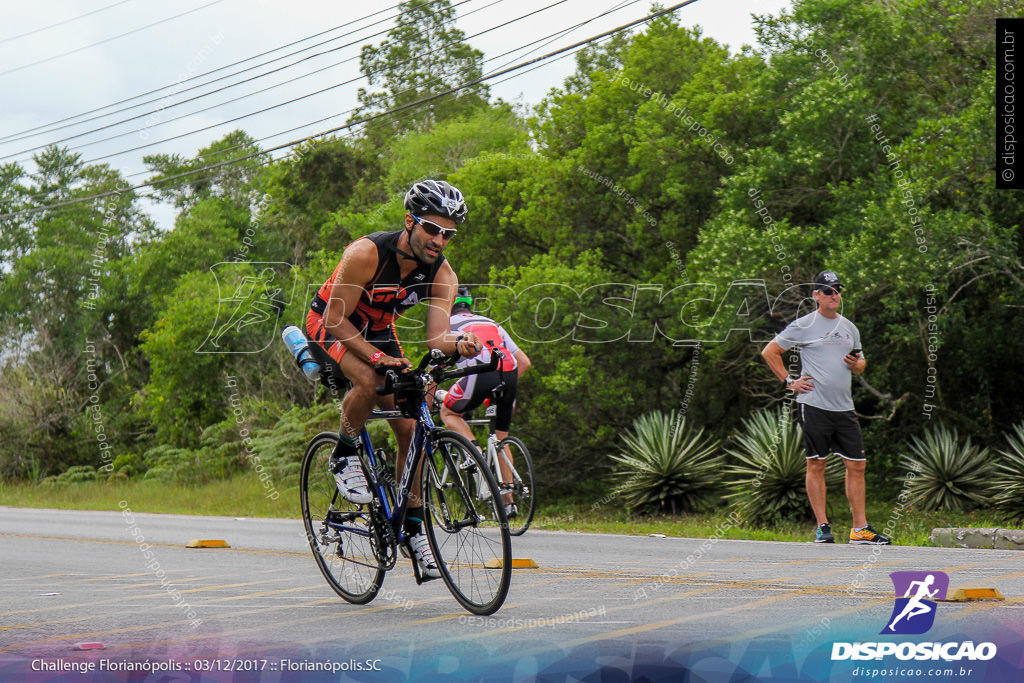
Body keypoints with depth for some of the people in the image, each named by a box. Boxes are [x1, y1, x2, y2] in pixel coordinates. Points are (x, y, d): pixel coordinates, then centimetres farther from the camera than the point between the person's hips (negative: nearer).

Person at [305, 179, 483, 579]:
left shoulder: (442, 274, -18)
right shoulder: (366, 253, -32)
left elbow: (436, 337, -27)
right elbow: (336, 318, -29)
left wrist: (458, 345, -50)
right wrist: (377, 356, -40)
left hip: (378, 330, 5)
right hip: (329, 323, -5)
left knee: (409, 427, -6)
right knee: (370, 380, -36)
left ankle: (413, 528, 5)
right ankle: (344, 455, -8)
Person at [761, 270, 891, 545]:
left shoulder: (849, 328, 16)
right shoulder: (803, 326, -1)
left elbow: (860, 364, 27)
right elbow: (769, 352, 3)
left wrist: (856, 364, 3)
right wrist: (789, 381, -3)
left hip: (844, 408, 5)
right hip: (814, 406, -5)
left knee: (857, 466, 2)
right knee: (816, 465, -2)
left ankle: (860, 528, 6)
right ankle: (823, 527, 4)